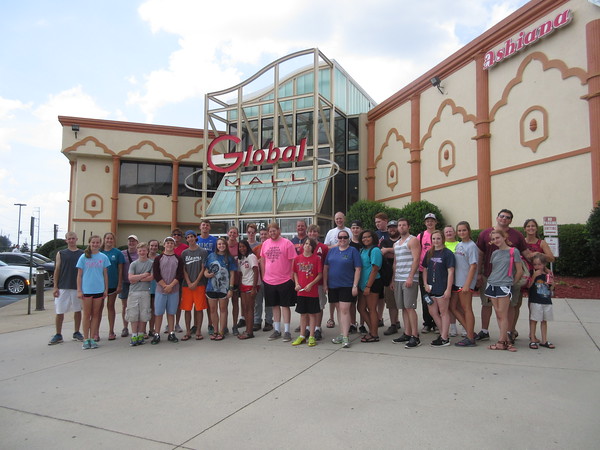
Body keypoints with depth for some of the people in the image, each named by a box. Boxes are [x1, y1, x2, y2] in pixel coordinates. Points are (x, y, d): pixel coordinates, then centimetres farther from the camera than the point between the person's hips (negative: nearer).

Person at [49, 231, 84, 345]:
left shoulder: (82, 254, 5)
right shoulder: (61, 254, 6)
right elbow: (57, 270, 4)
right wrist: (55, 287, -2)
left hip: (78, 287, 0)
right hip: (63, 288, 0)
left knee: (77, 310, 9)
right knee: (59, 312, 2)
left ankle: (77, 333, 21)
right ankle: (58, 335, 14)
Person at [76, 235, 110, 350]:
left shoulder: (103, 257, 6)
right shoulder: (83, 257, 1)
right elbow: (79, 275, 2)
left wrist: (106, 289, 6)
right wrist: (79, 290, -3)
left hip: (99, 289, 2)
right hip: (86, 290, -2)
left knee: (95, 314, 7)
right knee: (87, 315, 4)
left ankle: (92, 339, 14)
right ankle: (86, 339, 10)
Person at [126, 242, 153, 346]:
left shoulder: (151, 263, 4)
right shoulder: (133, 264, 7)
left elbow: (151, 277, -7)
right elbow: (130, 278, -4)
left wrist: (138, 278, -7)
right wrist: (144, 275, -6)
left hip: (145, 292, -1)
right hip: (133, 292, 1)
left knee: (143, 315, 2)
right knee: (133, 315, 0)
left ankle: (140, 335, 13)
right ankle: (134, 336, 7)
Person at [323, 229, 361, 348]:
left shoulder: (353, 251, -2)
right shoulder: (332, 251, 11)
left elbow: (357, 269, -6)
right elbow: (325, 268, 12)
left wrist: (355, 286, -12)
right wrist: (325, 284, 6)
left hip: (347, 286, -4)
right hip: (333, 285, 5)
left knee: (344, 310, -9)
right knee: (339, 309, 11)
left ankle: (345, 337, -5)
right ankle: (342, 334, 21)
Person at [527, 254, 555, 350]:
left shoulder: (548, 274, 5)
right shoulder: (532, 273, -5)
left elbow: (551, 289, 14)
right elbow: (528, 285, -16)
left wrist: (552, 283, -7)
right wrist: (534, 276, -23)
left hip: (547, 302, 4)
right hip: (535, 301, -4)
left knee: (544, 321, 13)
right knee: (534, 320, 1)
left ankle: (544, 341, 22)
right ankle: (532, 340, 9)